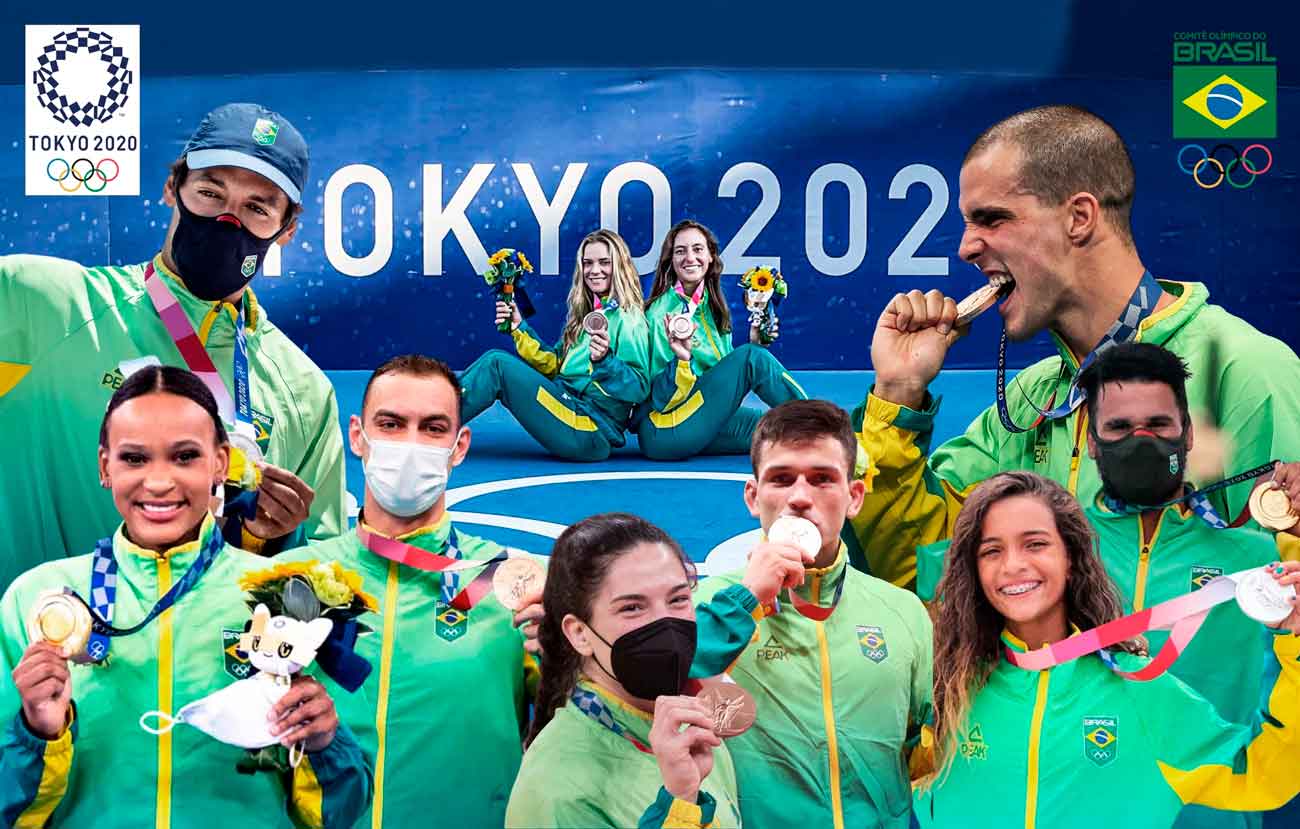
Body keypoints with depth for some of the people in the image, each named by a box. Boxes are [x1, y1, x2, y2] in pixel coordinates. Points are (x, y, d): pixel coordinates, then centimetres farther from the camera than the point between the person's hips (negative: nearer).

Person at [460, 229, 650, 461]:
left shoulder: (627, 318, -7)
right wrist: (519, 328, 9)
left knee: (497, 365, -13)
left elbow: (639, 388, -16)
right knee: (496, 359, 2)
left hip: (591, 431, -8)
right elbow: (553, 366, 16)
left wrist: (605, 361, -32)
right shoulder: (584, 314, 17)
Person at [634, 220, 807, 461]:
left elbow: (729, 378, 16)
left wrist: (754, 344, 4)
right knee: (752, 358, -17)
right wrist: (681, 360, -30)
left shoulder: (712, 308, 12)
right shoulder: (661, 313, -11)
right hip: (663, 432, -7)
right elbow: (662, 398, -14)